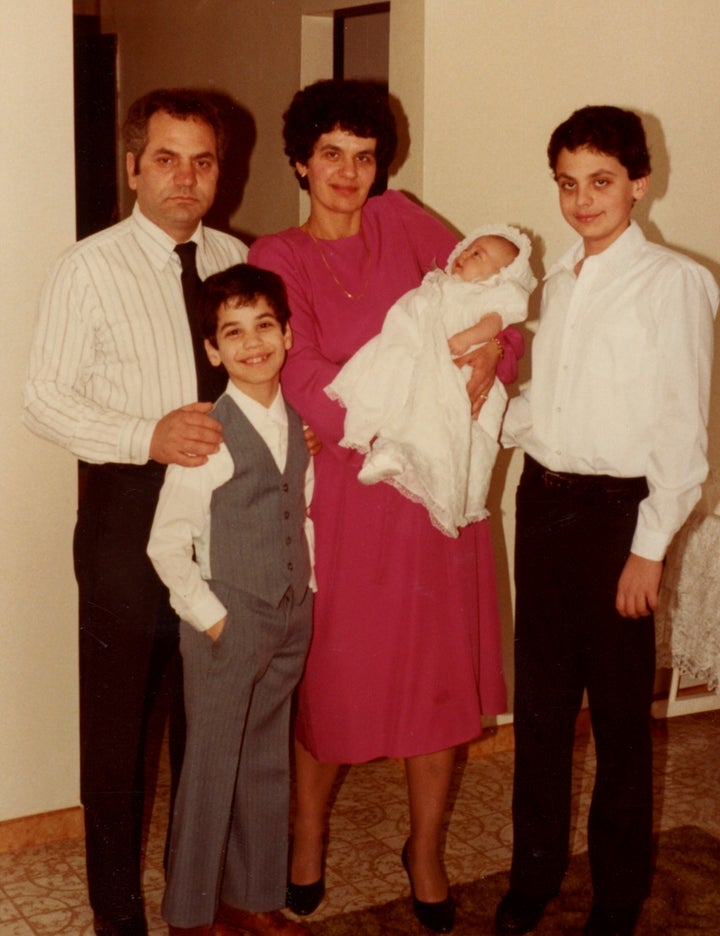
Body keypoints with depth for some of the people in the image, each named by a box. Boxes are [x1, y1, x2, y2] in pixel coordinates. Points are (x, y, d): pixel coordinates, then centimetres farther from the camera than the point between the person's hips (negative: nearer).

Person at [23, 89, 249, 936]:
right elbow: (45, 398, -9)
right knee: (118, 714, 4)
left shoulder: (235, 259, 7)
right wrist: (150, 436, -22)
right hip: (127, 509, -4)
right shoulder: (87, 269, -6)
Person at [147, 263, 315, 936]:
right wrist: (211, 617, -12)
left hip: (289, 622, 6)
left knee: (267, 766, 16)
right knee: (211, 769, 4)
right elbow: (167, 545, -14)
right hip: (226, 627, -6)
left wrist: (307, 591, 6)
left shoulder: (297, 426, 5)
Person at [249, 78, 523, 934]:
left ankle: (425, 848, 28)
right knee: (330, 670, 9)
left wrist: (490, 351, -17)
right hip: (342, 487, -2)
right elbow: (308, 386, -12)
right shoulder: (277, 258, -2)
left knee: (437, 671, 9)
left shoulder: (400, 222, 7)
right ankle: (307, 832, 34)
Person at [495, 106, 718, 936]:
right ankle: (534, 870, 30)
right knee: (539, 698, 13)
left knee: (619, 712, 5)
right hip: (542, 496, 6)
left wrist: (650, 546, -13)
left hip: (616, 507, -6)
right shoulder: (558, 281, 12)